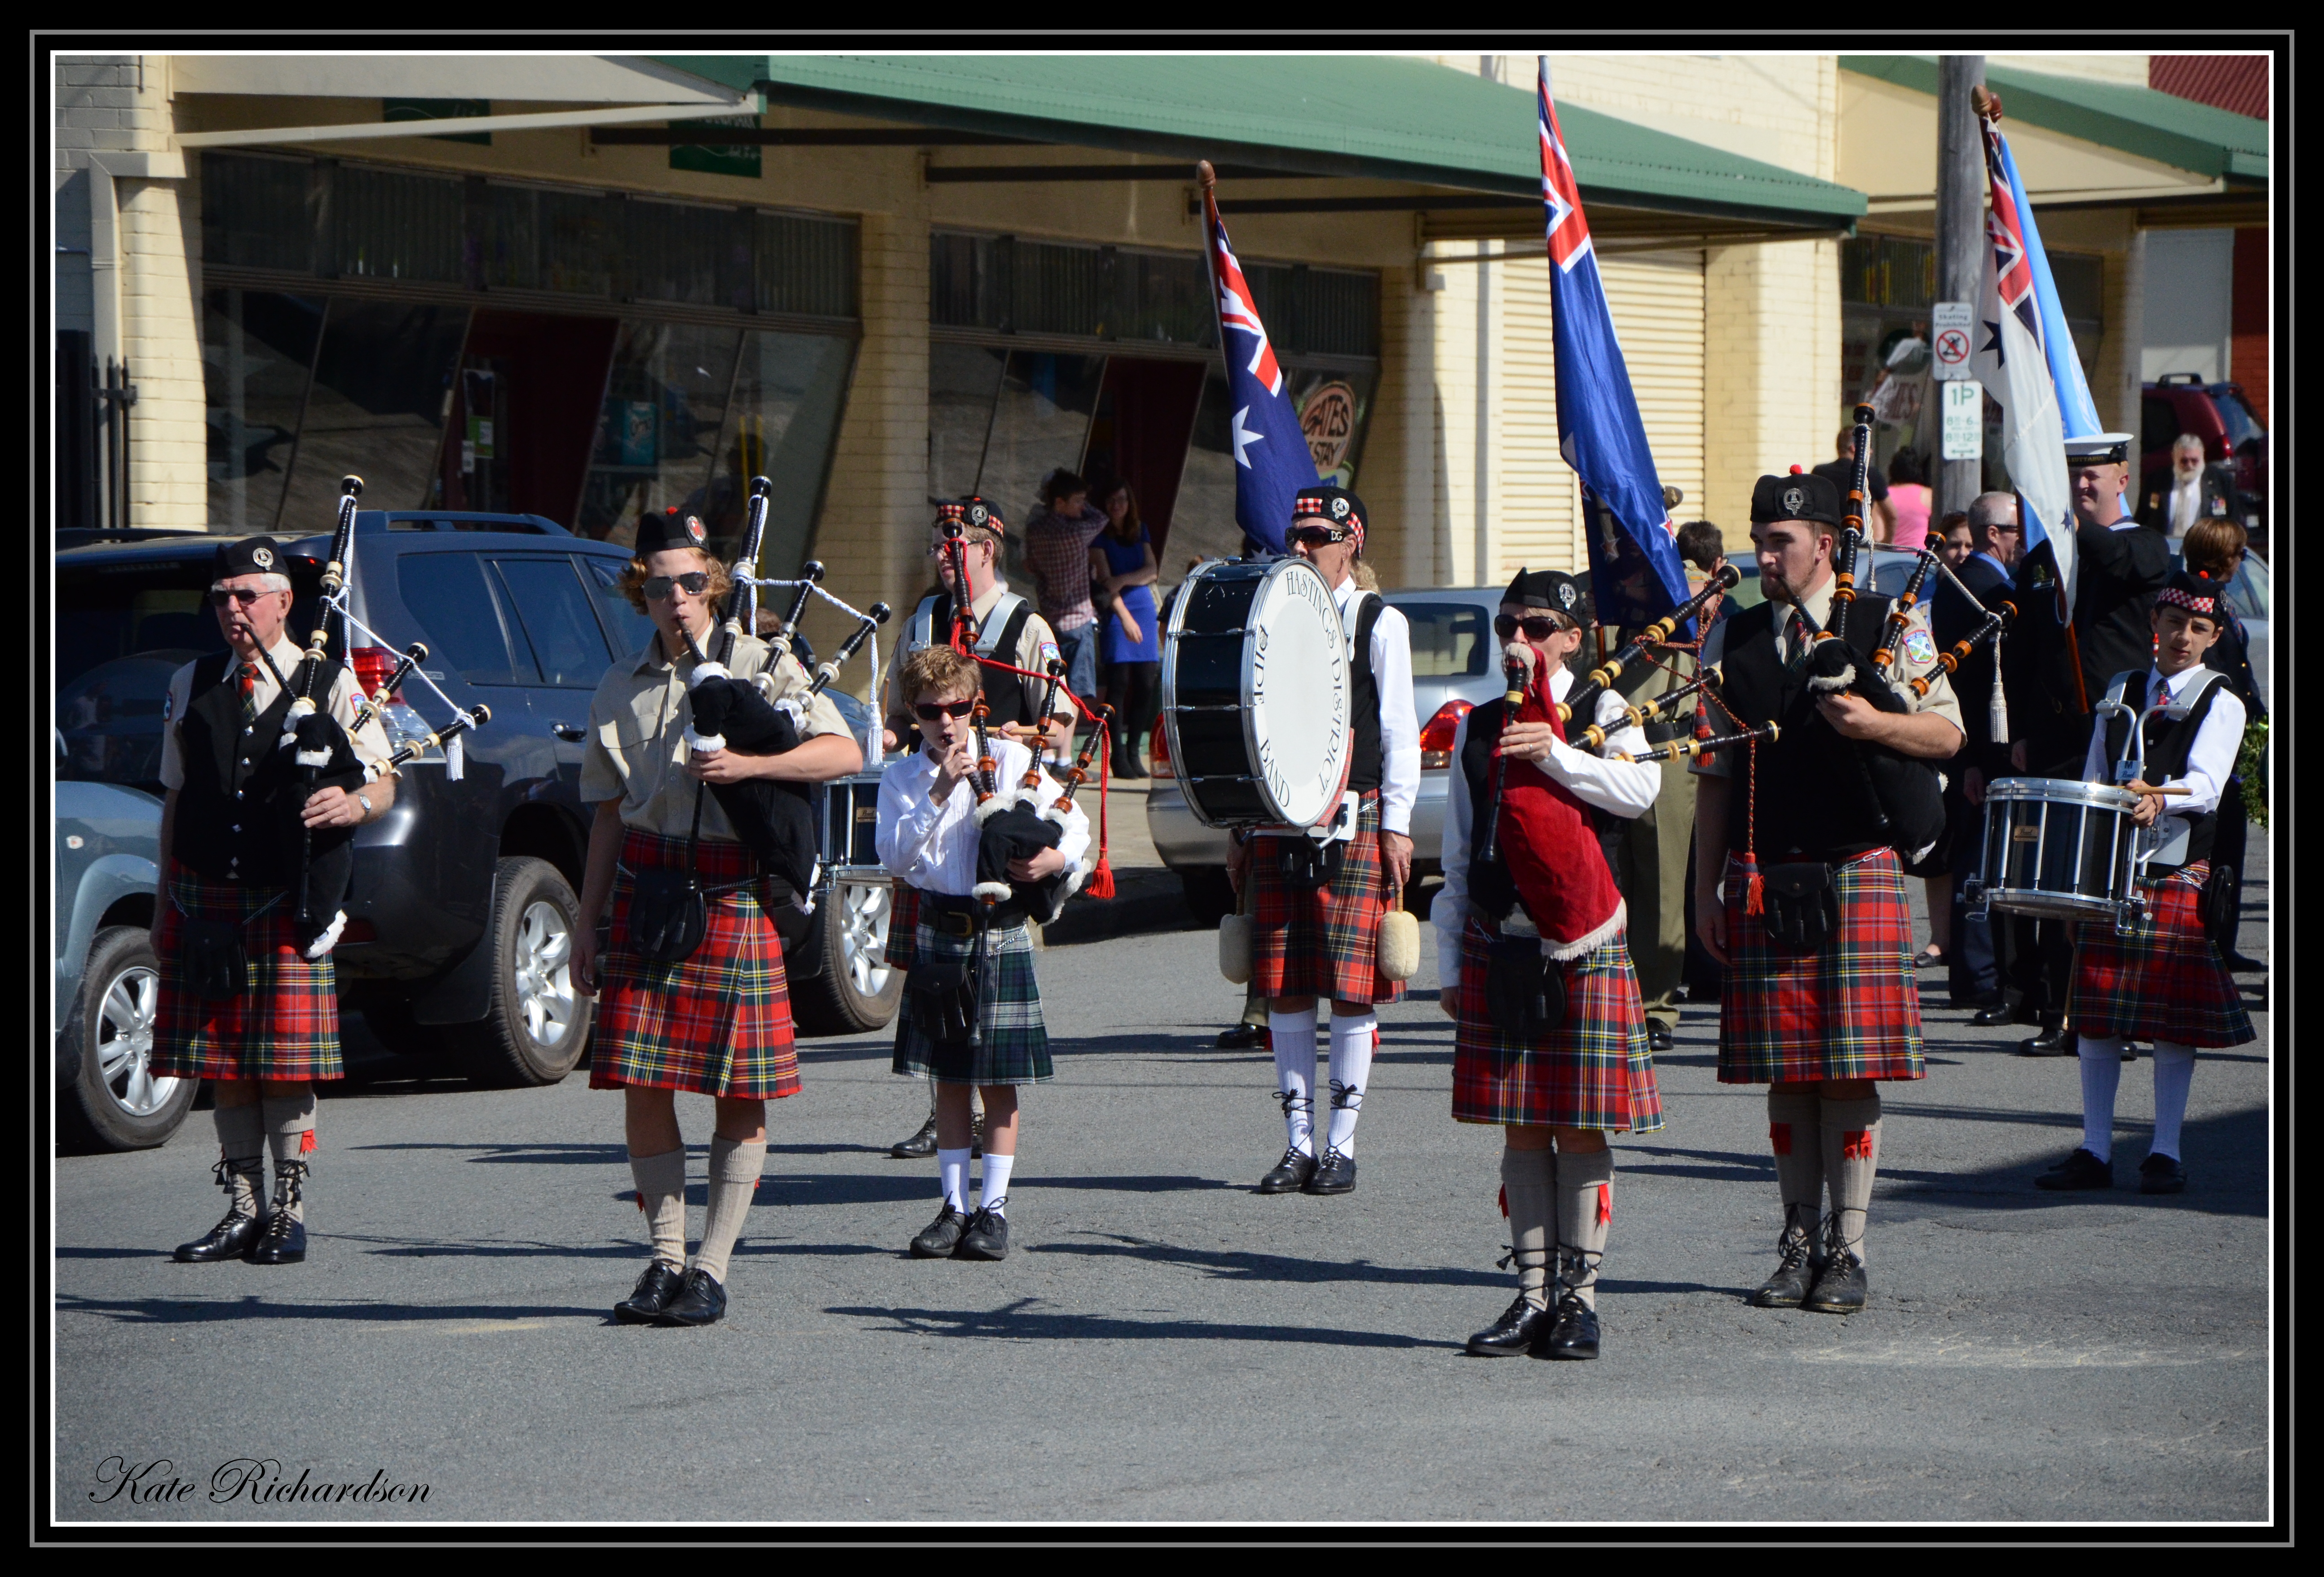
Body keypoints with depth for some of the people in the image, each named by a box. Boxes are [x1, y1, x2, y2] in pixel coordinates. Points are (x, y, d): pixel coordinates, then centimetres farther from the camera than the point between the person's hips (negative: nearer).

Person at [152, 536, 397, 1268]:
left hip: (287, 903, -3)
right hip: (206, 898, 3)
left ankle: (289, 1214, 1)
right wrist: (165, 904, 13)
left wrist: (355, 803, -20)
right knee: (223, 1064, 5)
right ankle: (242, 1211, 12)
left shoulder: (331, 685, 2)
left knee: (288, 1066, -5)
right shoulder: (191, 686, 13)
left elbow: (384, 784, 4)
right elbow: (176, 798, 16)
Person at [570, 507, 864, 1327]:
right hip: (645, 885, 3)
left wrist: (746, 765, -20)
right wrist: (588, 921, 14)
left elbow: (845, 752, -8)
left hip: (734, 895, -3)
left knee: (740, 1091, 0)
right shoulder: (622, 688, 13)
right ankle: (667, 1257, 11)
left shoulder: (760, 666, 1)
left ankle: (712, 1267, 7)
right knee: (641, 1085, -1)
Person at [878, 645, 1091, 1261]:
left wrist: (1057, 858, -13)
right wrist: (938, 793, -19)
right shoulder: (902, 778, 3)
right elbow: (894, 856, -11)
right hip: (938, 929, 2)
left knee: (1000, 1082, 0)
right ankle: (954, 1206, 13)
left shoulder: (1011, 761, 1)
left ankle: (994, 1209, 5)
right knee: (948, 1080, 6)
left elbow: (1075, 821, 7)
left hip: (1000, 935, -1)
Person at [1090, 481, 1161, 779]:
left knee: (1146, 684, 0)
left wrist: (1124, 579, -12)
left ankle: (1133, 752, 9)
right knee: (1118, 682, -9)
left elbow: (1151, 570, 5)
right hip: (1116, 610, -5)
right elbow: (1105, 580, -8)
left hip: (1144, 607, 5)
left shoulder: (1140, 531, 14)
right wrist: (1124, 615, -16)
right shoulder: (1100, 534, 0)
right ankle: (1118, 756, -7)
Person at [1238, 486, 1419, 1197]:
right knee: (1284, 986, 2)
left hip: (1355, 819, -4)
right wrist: (1242, 829, 13)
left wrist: (1396, 825, -6)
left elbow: (1399, 730, 1)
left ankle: (1341, 1146, 2)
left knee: (1351, 987, -3)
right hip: (1279, 821, 4)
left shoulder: (1380, 623, 3)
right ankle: (1299, 1143, 7)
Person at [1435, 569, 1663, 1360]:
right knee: (1521, 1128, 5)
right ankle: (1533, 1296, 9)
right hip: (1498, 946, 4)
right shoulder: (1478, 729, 12)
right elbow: (1458, 855, 14)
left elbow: (1641, 790, -16)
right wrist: (1450, 964, 11)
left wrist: (1556, 754, -22)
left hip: (1582, 946, -4)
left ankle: (1580, 1298, 2)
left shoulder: (1602, 714, 3)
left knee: (1581, 1127, -3)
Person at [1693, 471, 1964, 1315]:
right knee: (1786, 1071, 3)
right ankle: (1799, 1243, 11)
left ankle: (1848, 1249, 3)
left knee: (1853, 1070, -3)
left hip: (1858, 874, -3)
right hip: (1763, 881, 3)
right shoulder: (1732, 641, 11)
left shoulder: (1887, 627, 2)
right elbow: (1716, 774, 14)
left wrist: (1873, 723, -16)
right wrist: (1706, 889, 9)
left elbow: (1948, 732, 4)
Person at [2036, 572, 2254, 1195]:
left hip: (2179, 873, -4)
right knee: (2097, 1017, 3)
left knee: (2174, 1021, -2)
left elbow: (2207, 783, -14)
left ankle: (2166, 1153, 4)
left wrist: (2161, 798, -34)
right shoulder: (2120, 691, 16)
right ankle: (2095, 1152, 9)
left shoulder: (2219, 703, 1)